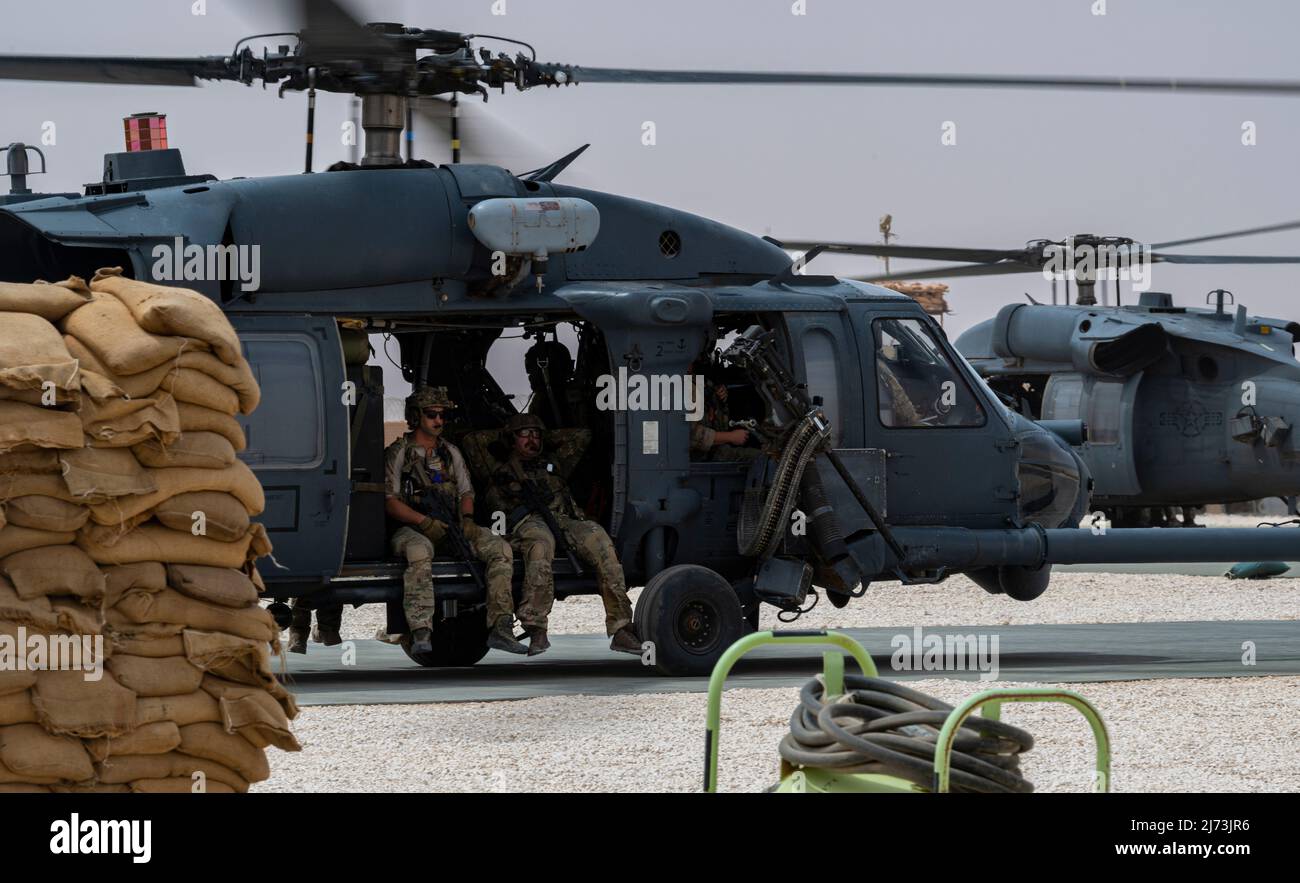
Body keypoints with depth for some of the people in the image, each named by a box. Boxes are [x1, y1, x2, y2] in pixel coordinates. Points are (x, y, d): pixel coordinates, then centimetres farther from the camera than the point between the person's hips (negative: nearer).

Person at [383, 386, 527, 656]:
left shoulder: (451, 452, 19)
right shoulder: (398, 453, 2)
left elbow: (466, 492, 19)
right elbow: (389, 501, -5)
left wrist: (467, 518, -4)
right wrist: (425, 522, -18)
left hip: (451, 526, 5)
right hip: (412, 529, -5)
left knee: (500, 548, -18)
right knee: (420, 551, -42)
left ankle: (500, 629, -24)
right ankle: (421, 635, -48)